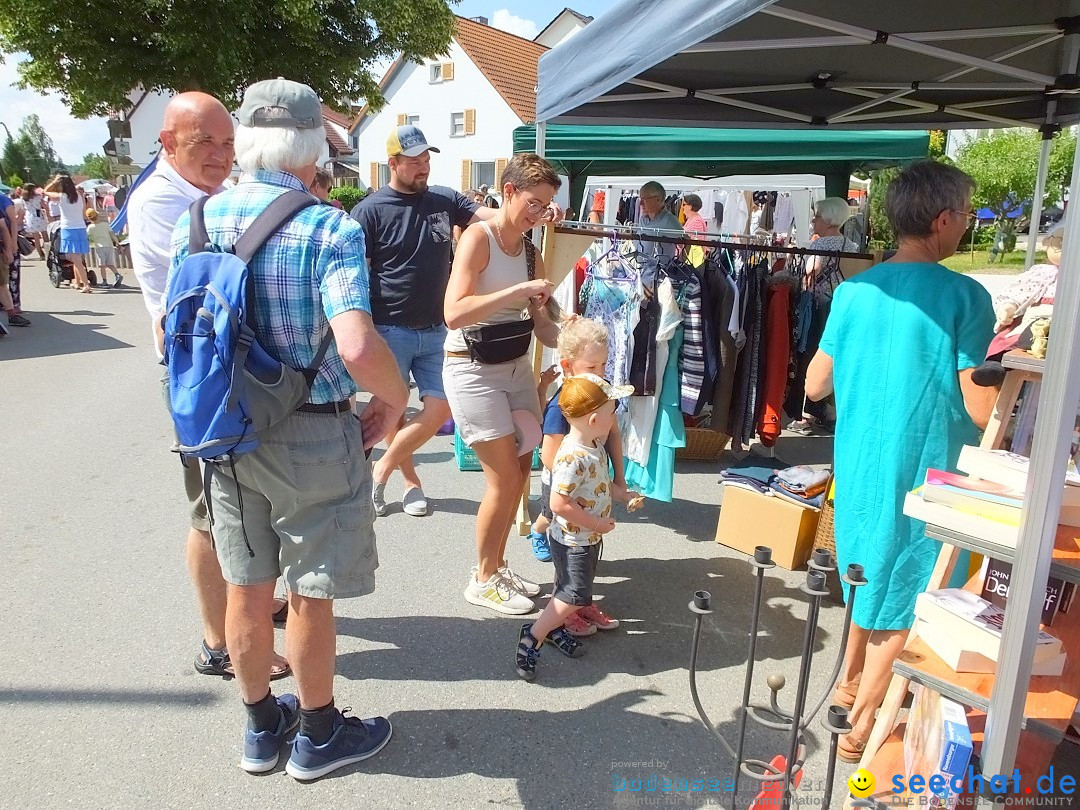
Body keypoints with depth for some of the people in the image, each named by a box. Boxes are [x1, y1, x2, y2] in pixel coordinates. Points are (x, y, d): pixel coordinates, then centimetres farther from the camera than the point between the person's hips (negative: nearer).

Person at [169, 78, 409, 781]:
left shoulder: (194, 223, 1)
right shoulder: (329, 229, -18)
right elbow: (358, 347, -30)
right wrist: (396, 398, -11)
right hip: (313, 436, -5)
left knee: (247, 586, 18)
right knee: (310, 592, 11)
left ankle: (262, 725, 39)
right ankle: (319, 736, 31)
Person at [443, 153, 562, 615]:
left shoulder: (531, 253, 9)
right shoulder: (478, 238, -12)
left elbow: (539, 324, 5)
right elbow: (454, 313, -25)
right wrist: (518, 291, -27)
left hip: (517, 368, 7)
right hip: (473, 369, -7)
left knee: (521, 472, 10)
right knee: (504, 480, -4)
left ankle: (497, 566, 29)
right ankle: (483, 581, 15)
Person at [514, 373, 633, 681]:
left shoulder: (594, 445, -2)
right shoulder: (573, 458, -32)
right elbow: (559, 504, -31)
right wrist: (596, 524, -23)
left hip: (589, 537, 9)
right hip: (573, 540, -9)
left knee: (569, 589, 22)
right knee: (575, 596, -1)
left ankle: (554, 626, 39)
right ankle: (532, 637, 10)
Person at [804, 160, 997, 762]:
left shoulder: (854, 291, -1)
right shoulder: (966, 297, -16)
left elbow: (815, 386, 4)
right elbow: (982, 411, -17)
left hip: (859, 467, 6)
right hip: (926, 475, -5)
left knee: (875, 576, 26)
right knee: (905, 600, 11)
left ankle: (851, 684, 42)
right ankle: (862, 727, 21)